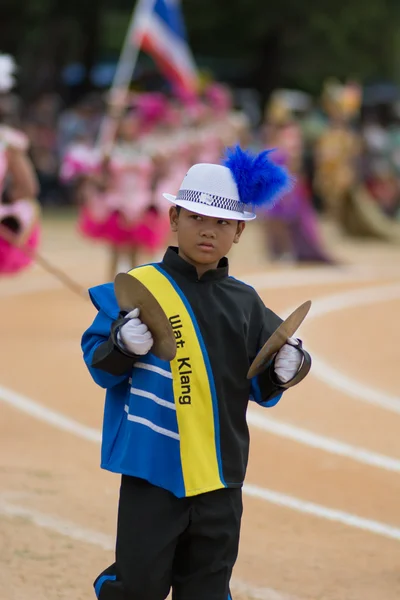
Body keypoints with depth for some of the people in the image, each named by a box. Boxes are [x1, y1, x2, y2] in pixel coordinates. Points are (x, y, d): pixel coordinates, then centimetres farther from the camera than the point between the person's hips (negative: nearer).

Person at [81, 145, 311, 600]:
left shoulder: (246, 303, 9)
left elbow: (261, 390, 13)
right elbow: (99, 366, -3)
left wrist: (284, 371, -7)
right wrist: (123, 346, -23)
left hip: (219, 476, 4)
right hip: (153, 466, -4)